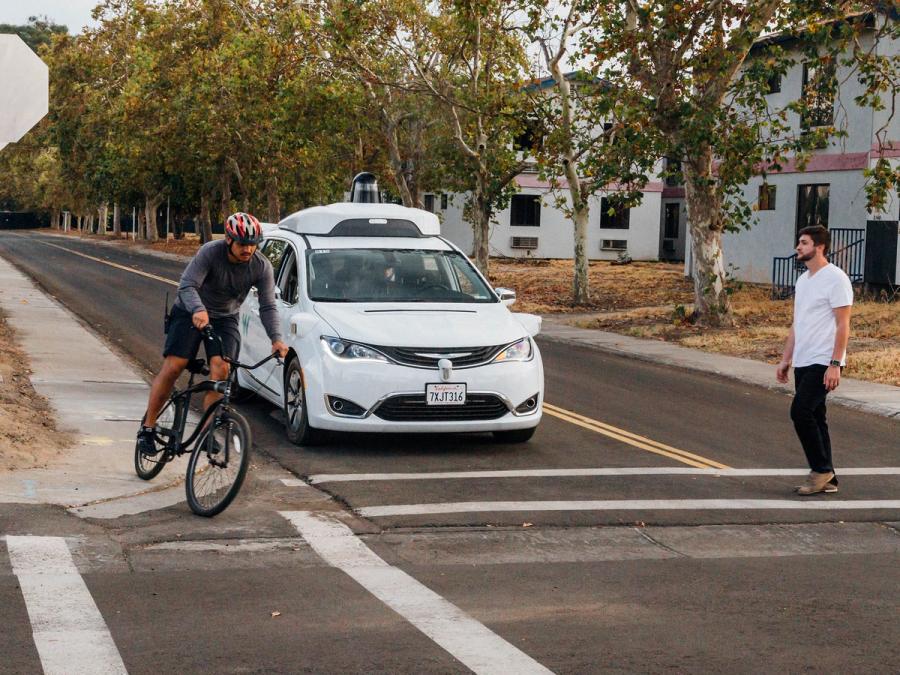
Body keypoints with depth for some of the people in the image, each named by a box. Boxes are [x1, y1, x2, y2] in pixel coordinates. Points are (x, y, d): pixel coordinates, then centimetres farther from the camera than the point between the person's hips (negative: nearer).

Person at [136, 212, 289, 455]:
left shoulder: (262, 267, -15)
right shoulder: (210, 252, -25)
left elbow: (268, 306, -13)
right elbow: (187, 286, -32)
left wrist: (276, 339, -28)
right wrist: (198, 310, -52)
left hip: (225, 319, 2)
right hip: (190, 313, -2)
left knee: (221, 369, -20)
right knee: (172, 367, -13)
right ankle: (147, 427, 0)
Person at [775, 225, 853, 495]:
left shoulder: (835, 278, -11)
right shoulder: (803, 280, 16)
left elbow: (843, 326, -15)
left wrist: (835, 364, -21)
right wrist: (785, 359, 17)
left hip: (823, 362, -9)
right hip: (803, 362, 9)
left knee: (800, 411, -17)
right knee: (814, 418, 9)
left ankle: (821, 470, -4)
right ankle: (826, 480, 15)